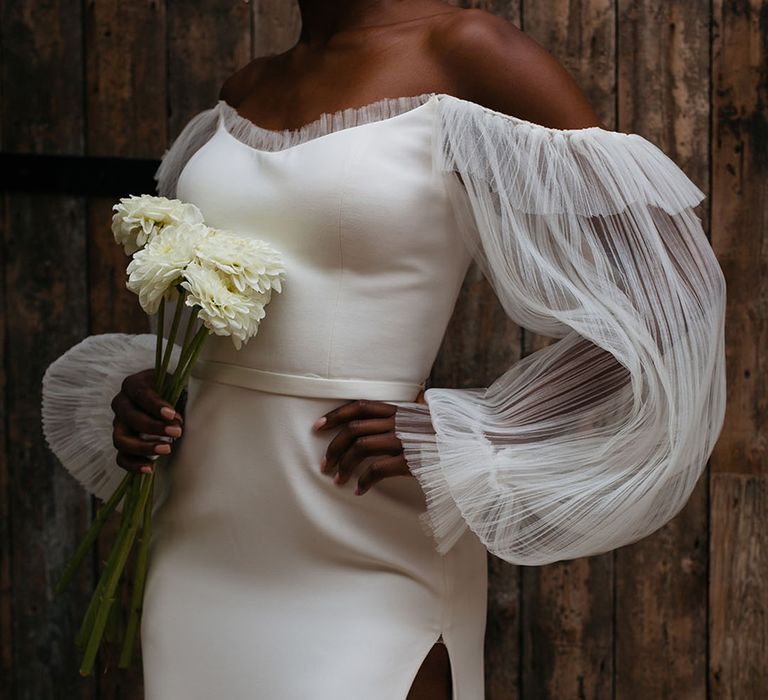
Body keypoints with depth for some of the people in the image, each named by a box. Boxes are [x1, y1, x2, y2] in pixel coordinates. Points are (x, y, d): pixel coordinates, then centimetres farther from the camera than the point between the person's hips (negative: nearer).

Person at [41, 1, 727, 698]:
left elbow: (663, 296, -11)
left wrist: (466, 438, -17)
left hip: (366, 569, -6)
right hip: (199, 549, 6)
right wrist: (142, 394, 4)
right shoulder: (244, 90, 11)